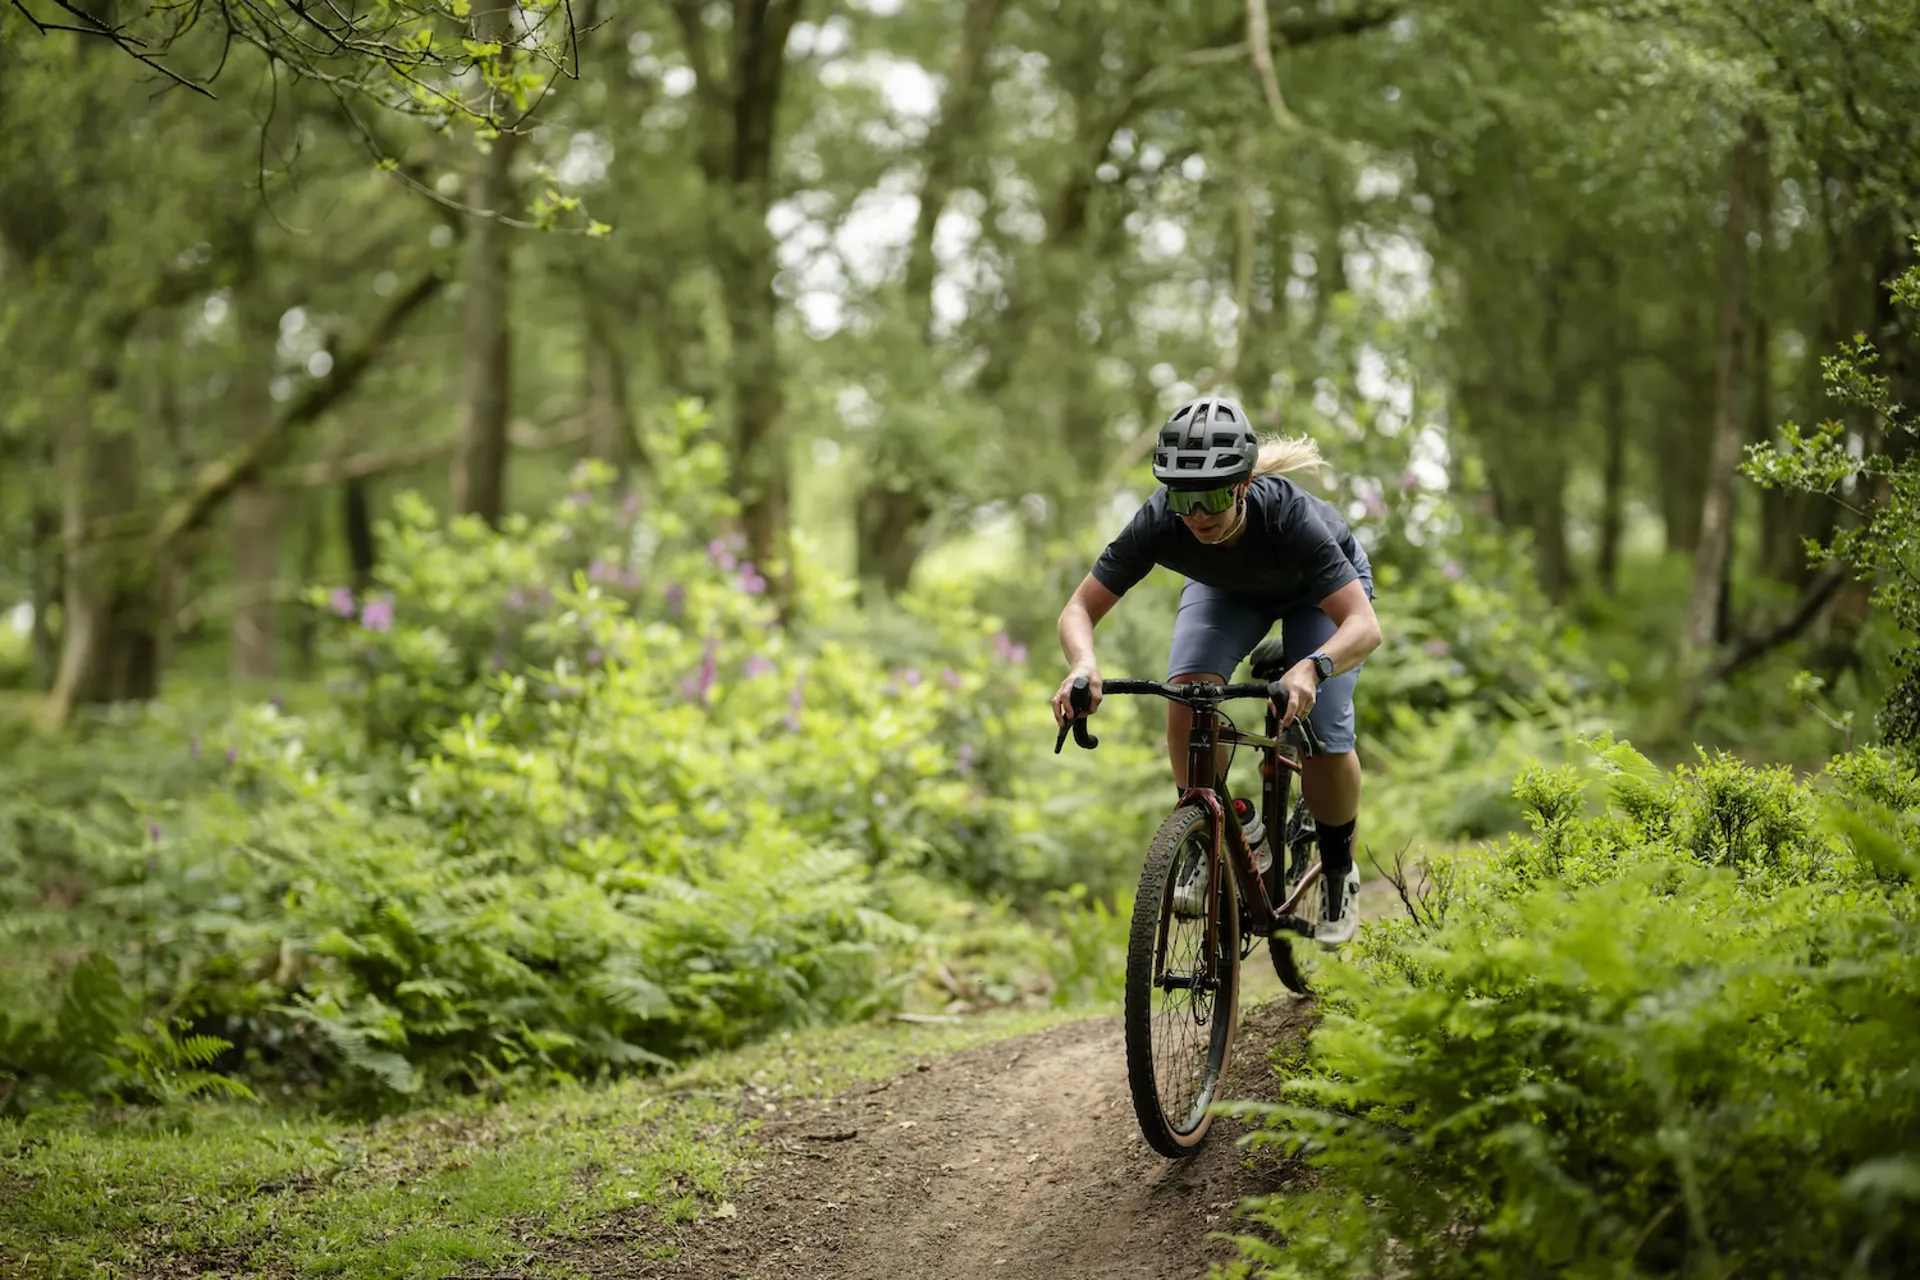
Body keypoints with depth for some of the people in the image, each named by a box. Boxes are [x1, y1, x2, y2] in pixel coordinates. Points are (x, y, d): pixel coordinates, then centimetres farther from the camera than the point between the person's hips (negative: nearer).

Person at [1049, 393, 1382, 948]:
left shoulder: (1288, 517, -43)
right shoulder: (1159, 522, -35)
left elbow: (1364, 625, -48)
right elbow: (1079, 609, -30)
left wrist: (1312, 668, -68)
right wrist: (1083, 664, -52)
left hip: (1320, 590, -3)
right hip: (1225, 590, 3)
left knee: (1322, 743, -18)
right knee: (1189, 689, -27)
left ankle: (1339, 870, 10)